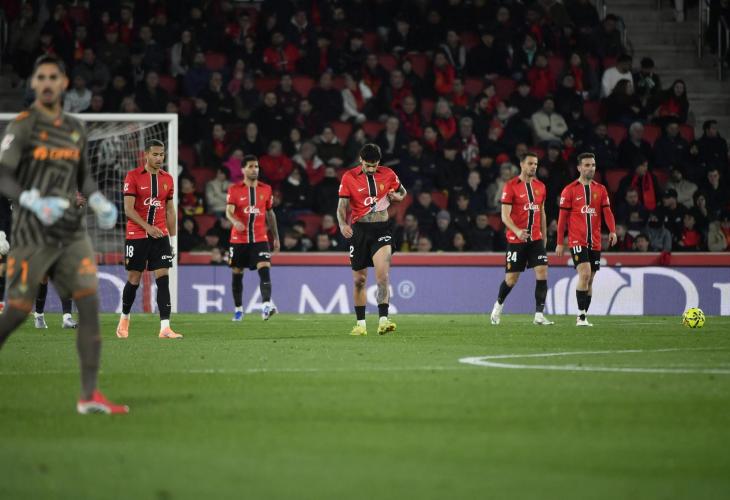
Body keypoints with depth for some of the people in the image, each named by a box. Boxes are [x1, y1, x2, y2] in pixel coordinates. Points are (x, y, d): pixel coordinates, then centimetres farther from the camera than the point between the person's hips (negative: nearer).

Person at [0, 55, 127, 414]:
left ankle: (89, 395, -9)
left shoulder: (75, 129, 14)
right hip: (33, 233, -5)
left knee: (90, 303, -8)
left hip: (72, 231, 5)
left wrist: (99, 202, 5)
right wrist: (34, 202, -27)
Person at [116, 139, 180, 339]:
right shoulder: (133, 176, -6)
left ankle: (165, 328, -13)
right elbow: (128, 209, -12)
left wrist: (173, 237, 11)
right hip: (136, 236, -3)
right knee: (134, 280, 5)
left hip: (160, 236, 3)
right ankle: (124, 319, 28)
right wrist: (147, 227, -22)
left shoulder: (167, 179, 9)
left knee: (163, 278, -8)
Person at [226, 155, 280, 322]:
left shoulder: (266, 189, 7)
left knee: (265, 270, -18)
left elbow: (270, 214, 17)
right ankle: (238, 309, 24)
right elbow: (229, 211, -14)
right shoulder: (234, 189, -2)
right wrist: (235, 221, -37)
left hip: (260, 238, 1)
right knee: (237, 274, 9)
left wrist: (276, 237, 19)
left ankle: (266, 307, -28)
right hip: (239, 239, -1)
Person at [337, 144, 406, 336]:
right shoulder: (349, 177, -3)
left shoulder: (388, 174, 1)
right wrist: (343, 224, -22)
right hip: (360, 230, 0)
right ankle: (361, 324, 19)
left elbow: (402, 192, 19)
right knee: (359, 279, 6)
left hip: (381, 229, 0)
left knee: (382, 273, -19)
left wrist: (397, 196, -5)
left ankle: (383, 320, -24)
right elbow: (342, 206, -3)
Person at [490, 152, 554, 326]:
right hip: (516, 240, -4)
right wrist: (517, 231, -27)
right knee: (511, 279, 2)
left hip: (536, 240, 4)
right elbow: (505, 216, -11)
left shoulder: (540, 186, 10)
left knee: (542, 273, -11)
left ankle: (539, 315, -9)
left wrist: (544, 237, 18)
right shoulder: (511, 186, -7)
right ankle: (498, 305, 31)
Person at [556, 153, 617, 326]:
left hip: (595, 242, 5)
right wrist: (560, 243, -1)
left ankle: (583, 317, 17)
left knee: (589, 280, 8)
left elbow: (607, 212, 2)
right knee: (585, 274, -20)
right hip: (577, 240, -5)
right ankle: (581, 316, -16)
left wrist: (612, 231, -16)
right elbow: (562, 217, 1)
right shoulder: (569, 190, -1)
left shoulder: (600, 189, 10)